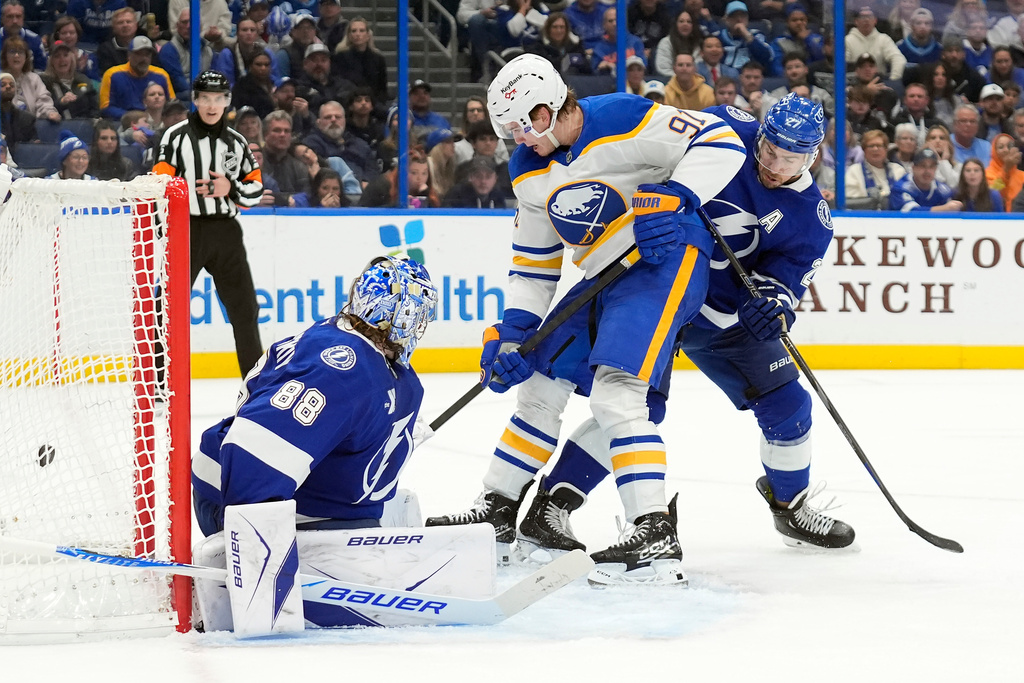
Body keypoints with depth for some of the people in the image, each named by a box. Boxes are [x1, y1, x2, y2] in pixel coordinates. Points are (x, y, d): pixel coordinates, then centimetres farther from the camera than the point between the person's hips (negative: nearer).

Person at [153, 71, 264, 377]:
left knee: (244, 305, 7)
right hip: (186, 229, -4)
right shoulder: (176, 136, -3)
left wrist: (231, 188, -9)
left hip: (225, 232, 4)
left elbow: (256, 188, 12)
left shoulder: (236, 142, 11)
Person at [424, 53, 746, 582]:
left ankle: (657, 537, -27)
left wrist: (672, 198, -29)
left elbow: (721, 142, -17)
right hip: (604, 279, 9)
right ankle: (497, 510, 26)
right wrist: (511, 331, 3)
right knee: (541, 383, 11)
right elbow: (534, 262, 14)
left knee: (614, 391, -23)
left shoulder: (624, 122, -17)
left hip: (665, 258, -9)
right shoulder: (531, 172, 8)